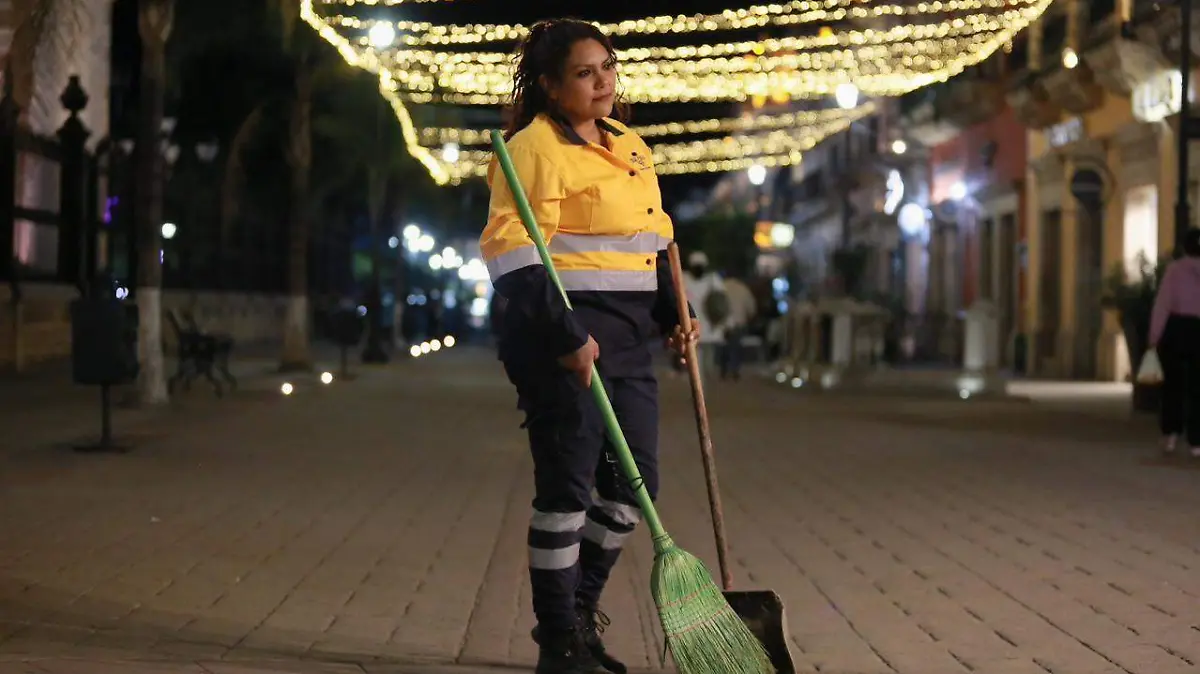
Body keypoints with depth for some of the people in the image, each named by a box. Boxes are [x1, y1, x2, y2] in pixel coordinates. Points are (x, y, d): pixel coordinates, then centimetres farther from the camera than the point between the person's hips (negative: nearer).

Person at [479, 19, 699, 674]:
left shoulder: (631, 147, 17)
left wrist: (672, 316, 17)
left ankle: (579, 609, 29)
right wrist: (565, 336, -24)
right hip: (565, 335, -8)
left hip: (627, 338, 8)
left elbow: (654, 243, 27)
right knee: (567, 489, -3)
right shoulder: (535, 149, -10)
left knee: (635, 482, 11)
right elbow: (512, 251, -20)